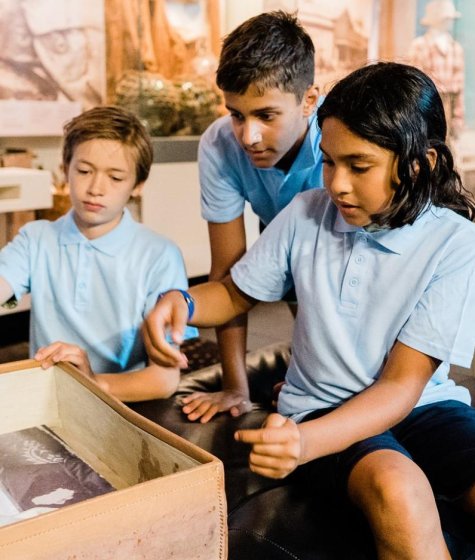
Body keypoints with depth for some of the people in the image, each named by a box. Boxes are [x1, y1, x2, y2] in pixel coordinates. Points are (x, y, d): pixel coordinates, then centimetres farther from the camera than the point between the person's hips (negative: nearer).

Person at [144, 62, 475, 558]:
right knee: (397, 490, -33)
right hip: (325, 406, 0)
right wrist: (179, 303, -13)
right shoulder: (306, 215, -5)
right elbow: (234, 294, 10)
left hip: (425, 406, 0)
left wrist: (307, 442, -31)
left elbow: (401, 385, -15)